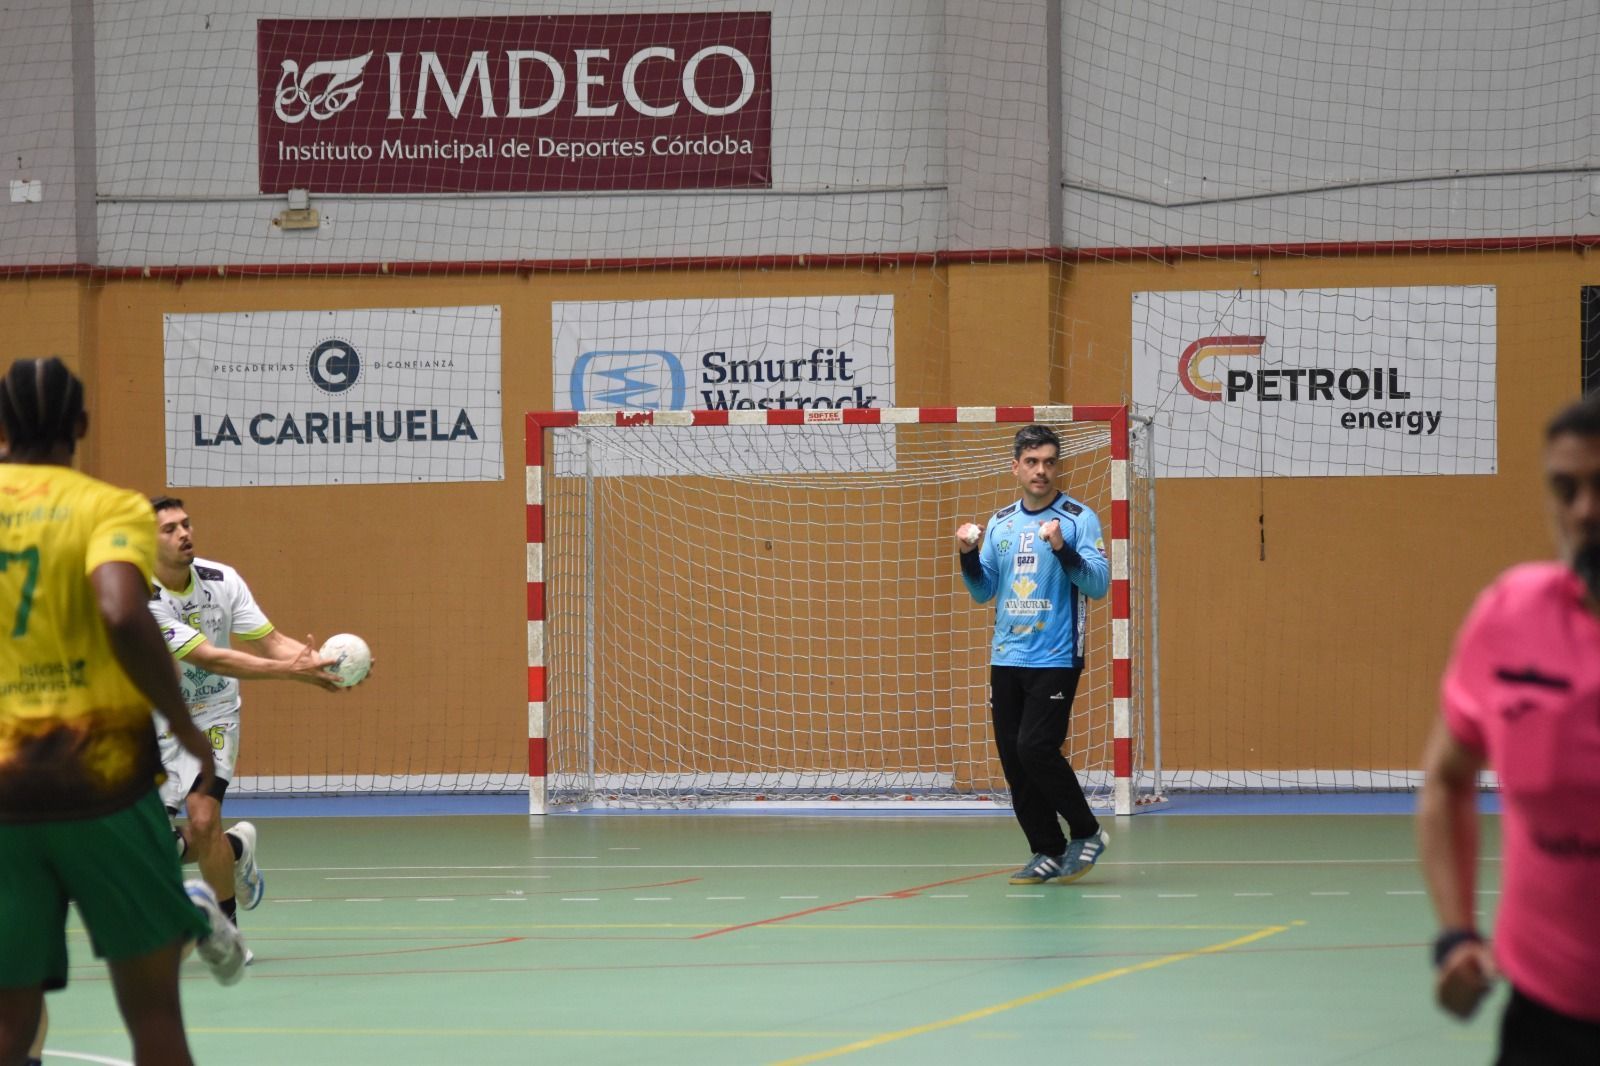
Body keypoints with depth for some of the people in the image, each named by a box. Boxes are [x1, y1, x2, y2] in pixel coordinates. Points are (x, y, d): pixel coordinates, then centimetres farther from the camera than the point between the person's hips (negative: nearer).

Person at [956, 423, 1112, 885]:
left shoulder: (1079, 518, -3)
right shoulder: (1001, 523, 13)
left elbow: (1099, 584, -12)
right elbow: (983, 592, 17)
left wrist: (1063, 550, -26)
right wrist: (969, 557, -2)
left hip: (1055, 658, -6)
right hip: (1006, 658, 6)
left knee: (1036, 748, -16)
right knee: (1014, 759, 3)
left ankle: (1087, 833, 1)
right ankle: (1048, 852, 13)